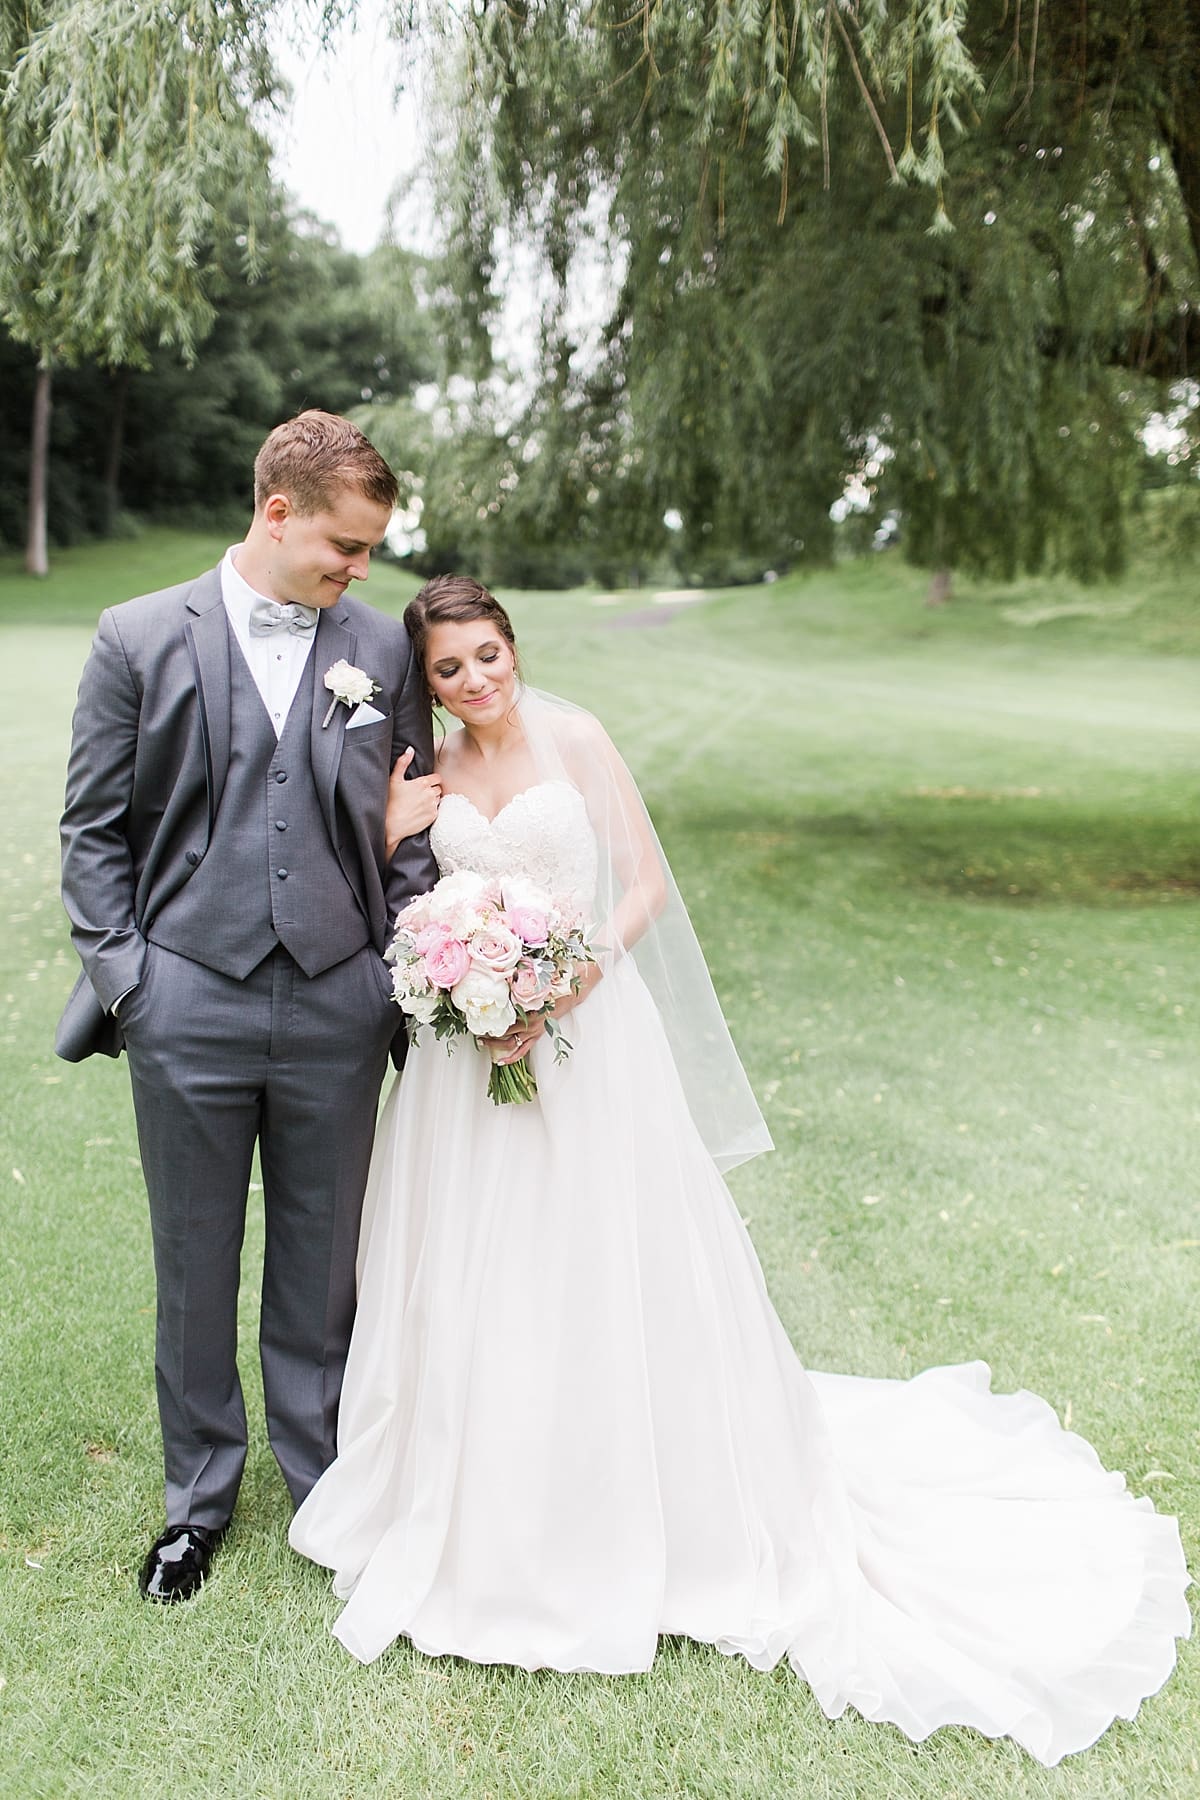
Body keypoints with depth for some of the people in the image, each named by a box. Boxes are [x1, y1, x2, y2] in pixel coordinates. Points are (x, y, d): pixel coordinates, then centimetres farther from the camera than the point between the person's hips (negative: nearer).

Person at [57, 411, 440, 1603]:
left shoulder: (382, 651, 4)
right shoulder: (140, 640, -1)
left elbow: (411, 833, 7)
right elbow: (93, 829, 2)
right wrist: (122, 979, -5)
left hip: (337, 1006, 1)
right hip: (188, 1009, -1)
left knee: (323, 1264, 13)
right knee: (195, 1268, 13)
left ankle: (327, 1478, 35)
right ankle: (199, 1495, 34)